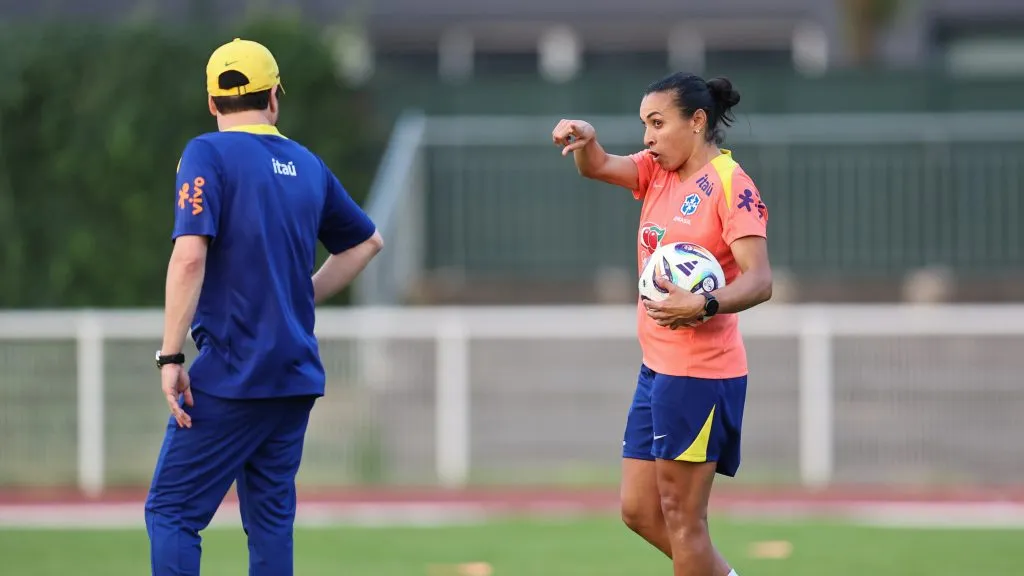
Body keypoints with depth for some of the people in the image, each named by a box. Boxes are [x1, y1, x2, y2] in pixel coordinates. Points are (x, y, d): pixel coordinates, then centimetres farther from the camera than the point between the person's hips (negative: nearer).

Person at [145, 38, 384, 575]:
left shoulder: (208, 154, -6)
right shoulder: (307, 166, 13)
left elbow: (190, 255, -18)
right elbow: (366, 241, 26)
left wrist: (170, 357, -16)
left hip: (232, 371, -6)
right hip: (297, 375, 6)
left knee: (171, 512, -5)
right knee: (271, 520, 11)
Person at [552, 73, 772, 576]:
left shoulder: (730, 184, -13)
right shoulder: (659, 171, 11)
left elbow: (758, 280, -20)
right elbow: (598, 167, -1)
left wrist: (702, 306, -36)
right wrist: (583, 138, -23)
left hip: (701, 374, -9)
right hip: (657, 367, 9)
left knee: (681, 518, -4)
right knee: (639, 511, 12)